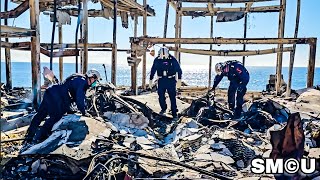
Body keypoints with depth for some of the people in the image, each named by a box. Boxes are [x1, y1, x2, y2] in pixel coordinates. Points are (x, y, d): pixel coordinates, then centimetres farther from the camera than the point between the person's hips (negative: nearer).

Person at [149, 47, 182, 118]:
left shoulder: (172, 59, -7)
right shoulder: (157, 60, -1)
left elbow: (179, 70, 0)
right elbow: (153, 70, 10)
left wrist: (179, 80, -6)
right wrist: (150, 80, 8)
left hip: (171, 80, -2)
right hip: (161, 81, 2)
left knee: (172, 97, -4)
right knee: (161, 96, 6)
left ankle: (174, 113, 4)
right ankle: (163, 109, 31)